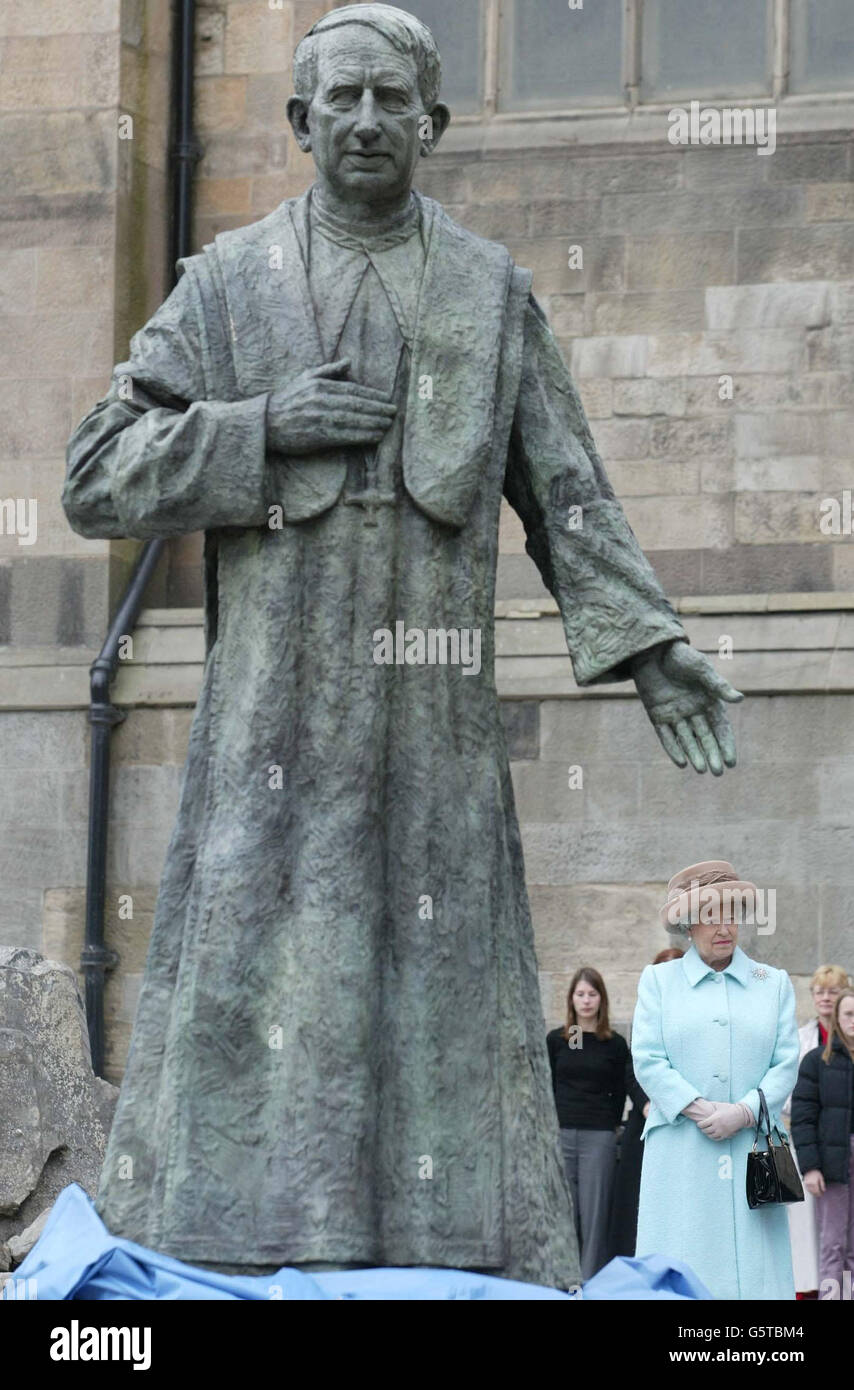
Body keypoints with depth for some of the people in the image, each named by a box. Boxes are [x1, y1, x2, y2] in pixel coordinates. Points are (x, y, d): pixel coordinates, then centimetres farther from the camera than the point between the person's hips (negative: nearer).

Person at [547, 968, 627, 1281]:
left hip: (599, 1138, -1)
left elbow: (619, 1094, 9)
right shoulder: (556, 1040, 8)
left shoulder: (615, 1044, 5)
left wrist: (607, 1126, 3)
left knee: (594, 1216, -2)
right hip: (561, 1135, 1)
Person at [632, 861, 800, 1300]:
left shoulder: (774, 983, 14)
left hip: (751, 1148, 1)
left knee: (753, 1261, -4)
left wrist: (743, 1113, -10)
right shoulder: (658, 980, 11)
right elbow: (646, 1059, 1)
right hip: (680, 1150, -1)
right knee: (679, 1272, -5)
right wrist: (698, 1110, -11)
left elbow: (787, 1062, 6)